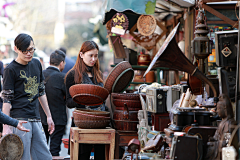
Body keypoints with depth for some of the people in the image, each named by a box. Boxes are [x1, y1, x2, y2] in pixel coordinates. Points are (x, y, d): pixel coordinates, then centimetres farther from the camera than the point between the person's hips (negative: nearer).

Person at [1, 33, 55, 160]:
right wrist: (6, 126, -15)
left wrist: (49, 116, 21)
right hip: (19, 119, -6)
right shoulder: (11, 70, -6)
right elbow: (6, 99, -8)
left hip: (36, 119, 6)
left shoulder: (36, 64, 13)